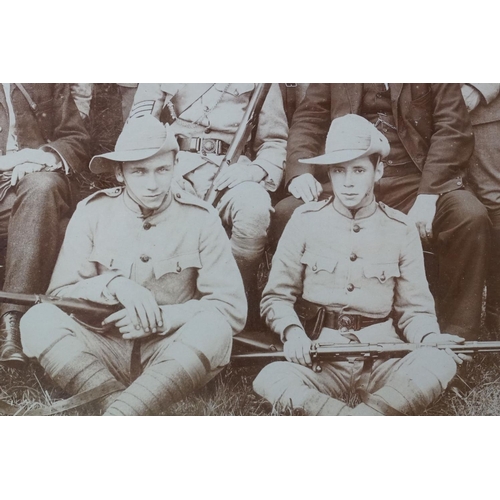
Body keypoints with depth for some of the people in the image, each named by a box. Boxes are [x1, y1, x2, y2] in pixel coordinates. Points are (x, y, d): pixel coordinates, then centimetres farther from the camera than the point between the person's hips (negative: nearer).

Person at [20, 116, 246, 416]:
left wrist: (158, 319, -18)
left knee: (213, 328, -32)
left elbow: (232, 309, -9)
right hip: (105, 351, 2)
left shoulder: (200, 219, -3)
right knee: (39, 319, -25)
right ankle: (139, 422, -36)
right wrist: (113, 284, -21)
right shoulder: (93, 212, 0)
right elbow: (60, 293, -3)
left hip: (172, 357, -1)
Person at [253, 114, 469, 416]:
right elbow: (276, 296, 9)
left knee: (441, 362, -30)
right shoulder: (306, 220, 4)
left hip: (383, 354, 1)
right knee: (270, 380, -31)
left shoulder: (401, 229, 6)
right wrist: (292, 331, -12)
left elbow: (414, 309, 9)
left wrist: (428, 338, -14)